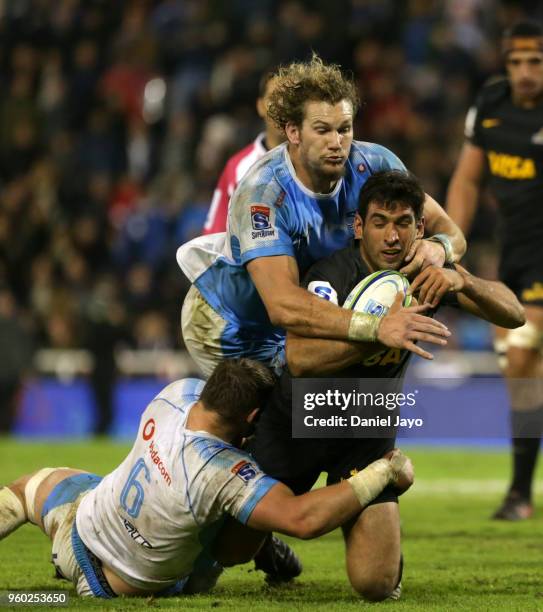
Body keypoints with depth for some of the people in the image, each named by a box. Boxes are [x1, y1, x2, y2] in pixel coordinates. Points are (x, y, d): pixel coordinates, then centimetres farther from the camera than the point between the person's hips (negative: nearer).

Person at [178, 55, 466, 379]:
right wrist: (376, 327, -59)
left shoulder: (374, 164, -22)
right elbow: (284, 306, -47)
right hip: (230, 333, -5)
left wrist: (439, 246, -42)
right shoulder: (262, 194, -36)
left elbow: (448, 229, -15)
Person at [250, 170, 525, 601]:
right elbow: (300, 359, -41)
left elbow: (514, 314, -17)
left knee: (376, 585, -10)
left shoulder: (428, 274, -11)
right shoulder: (333, 275, -26)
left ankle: (384, 531, 28)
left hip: (368, 435, 2)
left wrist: (463, 281, -37)